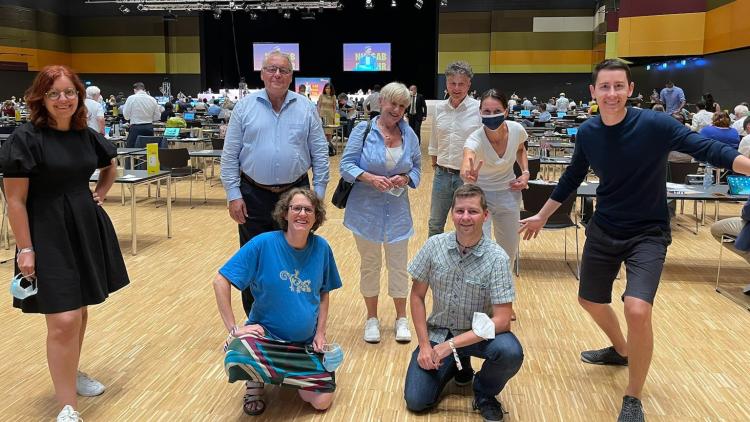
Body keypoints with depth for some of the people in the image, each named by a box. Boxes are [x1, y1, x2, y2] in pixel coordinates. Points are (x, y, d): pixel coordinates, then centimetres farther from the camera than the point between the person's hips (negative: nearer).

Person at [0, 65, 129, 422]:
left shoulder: (86, 135, 5)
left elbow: (110, 167, 27)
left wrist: (100, 194, 11)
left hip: (87, 230, 7)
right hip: (47, 236, -6)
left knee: (80, 310, 17)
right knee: (63, 321, -10)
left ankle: (71, 374, 38)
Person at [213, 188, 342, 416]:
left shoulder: (321, 248, -5)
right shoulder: (263, 244, -16)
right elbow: (220, 282, -15)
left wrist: (320, 332, -2)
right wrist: (233, 328, -18)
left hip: (307, 342, 3)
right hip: (266, 334, -3)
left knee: (321, 401, -10)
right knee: (239, 357, -36)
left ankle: (292, 375, 24)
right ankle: (257, 379, 3)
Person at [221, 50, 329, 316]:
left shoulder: (306, 108, 3)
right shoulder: (245, 106, 1)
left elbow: (320, 154, 4)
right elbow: (230, 155, 0)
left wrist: (318, 193, -1)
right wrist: (233, 195, -5)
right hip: (254, 196, 0)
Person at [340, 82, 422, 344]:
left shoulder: (409, 135, 3)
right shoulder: (364, 130, -7)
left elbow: (416, 168, 9)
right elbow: (347, 165, -8)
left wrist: (404, 179, -13)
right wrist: (370, 178, -24)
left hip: (397, 209, 2)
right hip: (366, 208, -2)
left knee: (398, 264, 8)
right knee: (369, 264, 11)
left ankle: (401, 318, 25)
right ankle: (372, 318, 27)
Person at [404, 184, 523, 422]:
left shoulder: (497, 258, -19)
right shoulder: (434, 246, -10)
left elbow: (502, 320, -21)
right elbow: (417, 296, 0)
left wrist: (451, 345, -25)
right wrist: (424, 345, -7)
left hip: (480, 334, -2)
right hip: (438, 331, 2)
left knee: (510, 352, -34)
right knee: (416, 401, -11)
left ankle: (484, 393, 2)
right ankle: (456, 366, 21)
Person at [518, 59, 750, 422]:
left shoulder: (654, 124, -18)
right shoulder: (587, 132, -5)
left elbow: (706, 148, -23)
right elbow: (572, 178, 10)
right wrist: (542, 216, 18)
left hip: (648, 233, -5)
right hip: (603, 230, 5)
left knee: (637, 310, -23)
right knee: (590, 300, 19)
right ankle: (621, 351, 52)